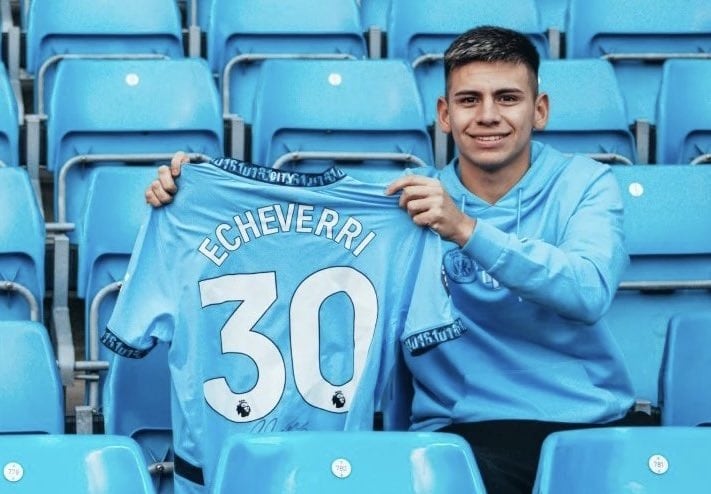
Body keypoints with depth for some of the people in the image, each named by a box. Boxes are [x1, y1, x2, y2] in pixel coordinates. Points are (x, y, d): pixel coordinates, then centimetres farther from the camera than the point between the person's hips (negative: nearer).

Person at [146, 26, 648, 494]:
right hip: (472, 429, 0)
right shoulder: (407, 203, 10)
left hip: (602, 424, 1)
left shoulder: (585, 183, 6)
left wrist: (467, 230, -21)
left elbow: (590, 291, -12)